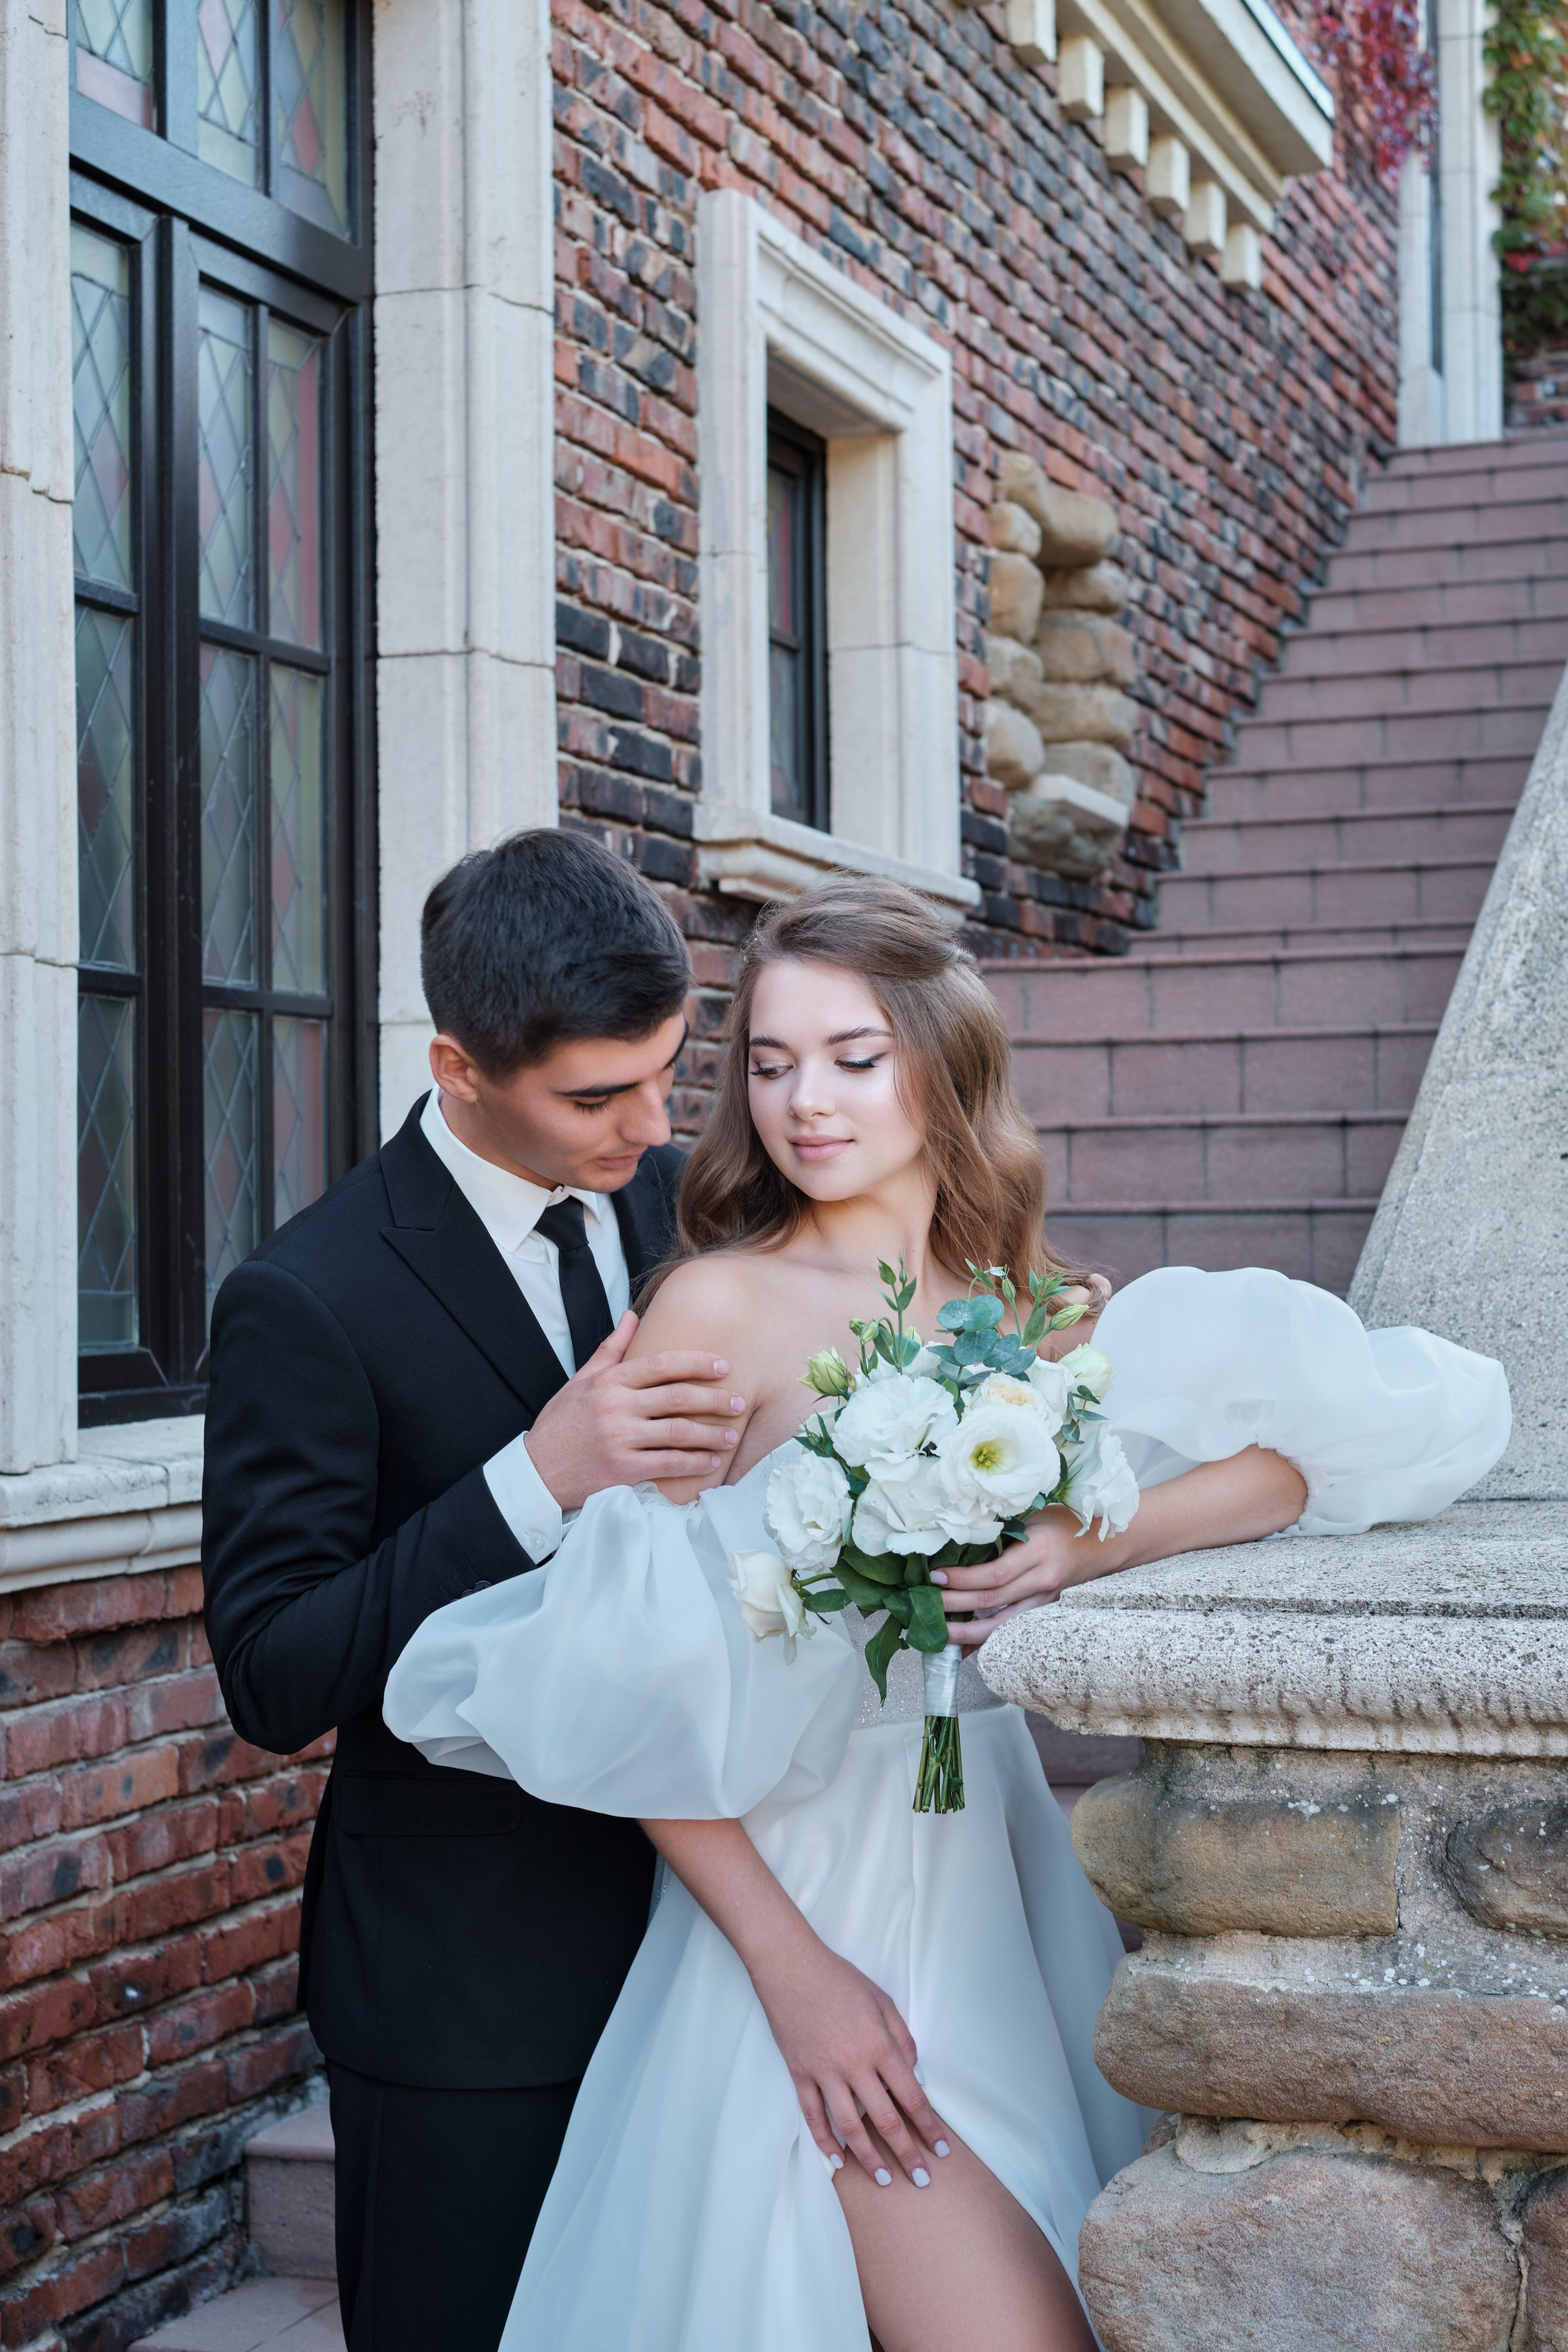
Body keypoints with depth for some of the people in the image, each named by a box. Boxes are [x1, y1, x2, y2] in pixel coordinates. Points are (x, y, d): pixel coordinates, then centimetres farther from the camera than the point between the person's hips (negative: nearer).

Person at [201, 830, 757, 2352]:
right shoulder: (309, 1302, -16)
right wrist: (538, 1479, -30)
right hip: (472, 1989, -5)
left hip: (703, 1918, 5)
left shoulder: (684, 1202, 2)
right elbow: (273, 1682, -19)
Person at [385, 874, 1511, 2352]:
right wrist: (792, 1971, -15)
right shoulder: (720, 1308, -7)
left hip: (1006, 1871, 5)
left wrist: (1099, 1541, -23)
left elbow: (1300, 1453, -5)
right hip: (817, 1895, -5)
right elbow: (636, 1690, -10)